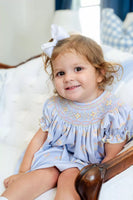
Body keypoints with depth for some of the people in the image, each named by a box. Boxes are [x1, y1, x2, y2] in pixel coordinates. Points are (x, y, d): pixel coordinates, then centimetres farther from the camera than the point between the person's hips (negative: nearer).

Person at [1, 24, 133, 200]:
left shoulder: (113, 111, -15)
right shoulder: (54, 106, -4)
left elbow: (111, 158, -11)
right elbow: (39, 139, 6)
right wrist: (23, 172, 6)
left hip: (88, 163, -3)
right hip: (56, 156, 3)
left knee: (69, 178, -30)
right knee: (45, 174, -25)